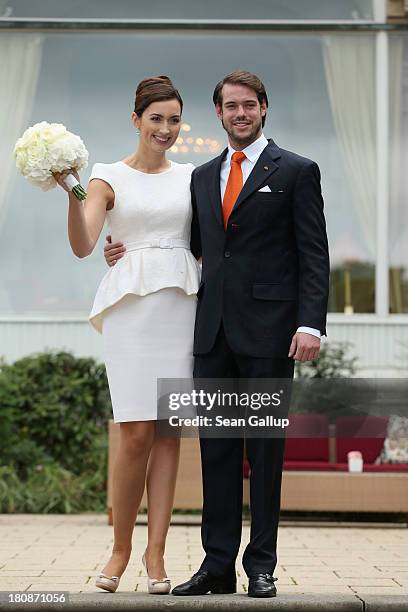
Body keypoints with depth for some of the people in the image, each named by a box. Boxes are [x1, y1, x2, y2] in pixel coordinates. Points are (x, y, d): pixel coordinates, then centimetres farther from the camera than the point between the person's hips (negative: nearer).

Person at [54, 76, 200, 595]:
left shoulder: (190, 177, 16)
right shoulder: (109, 178, 6)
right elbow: (82, 246, -8)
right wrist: (70, 193, -19)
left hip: (182, 304, 3)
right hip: (130, 305, -3)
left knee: (169, 432, 0)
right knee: (137, 433, -9)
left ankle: (155, 554, 5)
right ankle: (120, 547, 8)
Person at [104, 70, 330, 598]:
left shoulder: (296, 172, 1)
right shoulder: (203, 177, 17)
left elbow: (314, 256, -4)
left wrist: (311, 324, -14)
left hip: (268, 329, -5)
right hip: (214, 329, 5)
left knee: (265, 448, 1)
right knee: (216, 447, 6)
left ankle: (261, 565, 9)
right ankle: (218, 564, 12)